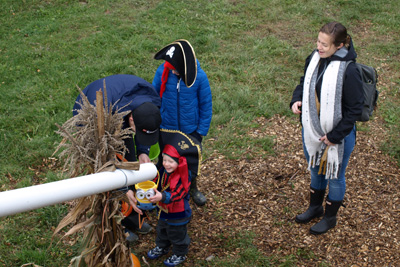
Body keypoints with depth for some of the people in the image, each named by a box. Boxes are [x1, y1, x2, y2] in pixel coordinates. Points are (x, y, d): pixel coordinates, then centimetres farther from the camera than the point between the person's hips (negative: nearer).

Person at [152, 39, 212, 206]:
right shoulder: (163, 72, -18)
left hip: (190, 129, 0)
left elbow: (206, 105, -8)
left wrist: (202, 130, -7)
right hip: (166, 129, 1)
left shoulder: (199, 76, -21)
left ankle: (193, 188, 48)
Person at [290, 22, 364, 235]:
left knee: (334, 177, 16)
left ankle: (330, 217, 38)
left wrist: (336, 135, -18)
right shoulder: (314, 59, -6)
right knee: (316, 170, 26)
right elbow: (304, 83, 12)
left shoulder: (348, 71, -25)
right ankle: (315, 208, 49)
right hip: (311, 130, 6)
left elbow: (354, 109, -19)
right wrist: (296, 100, -9)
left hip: (338, 136, -6)